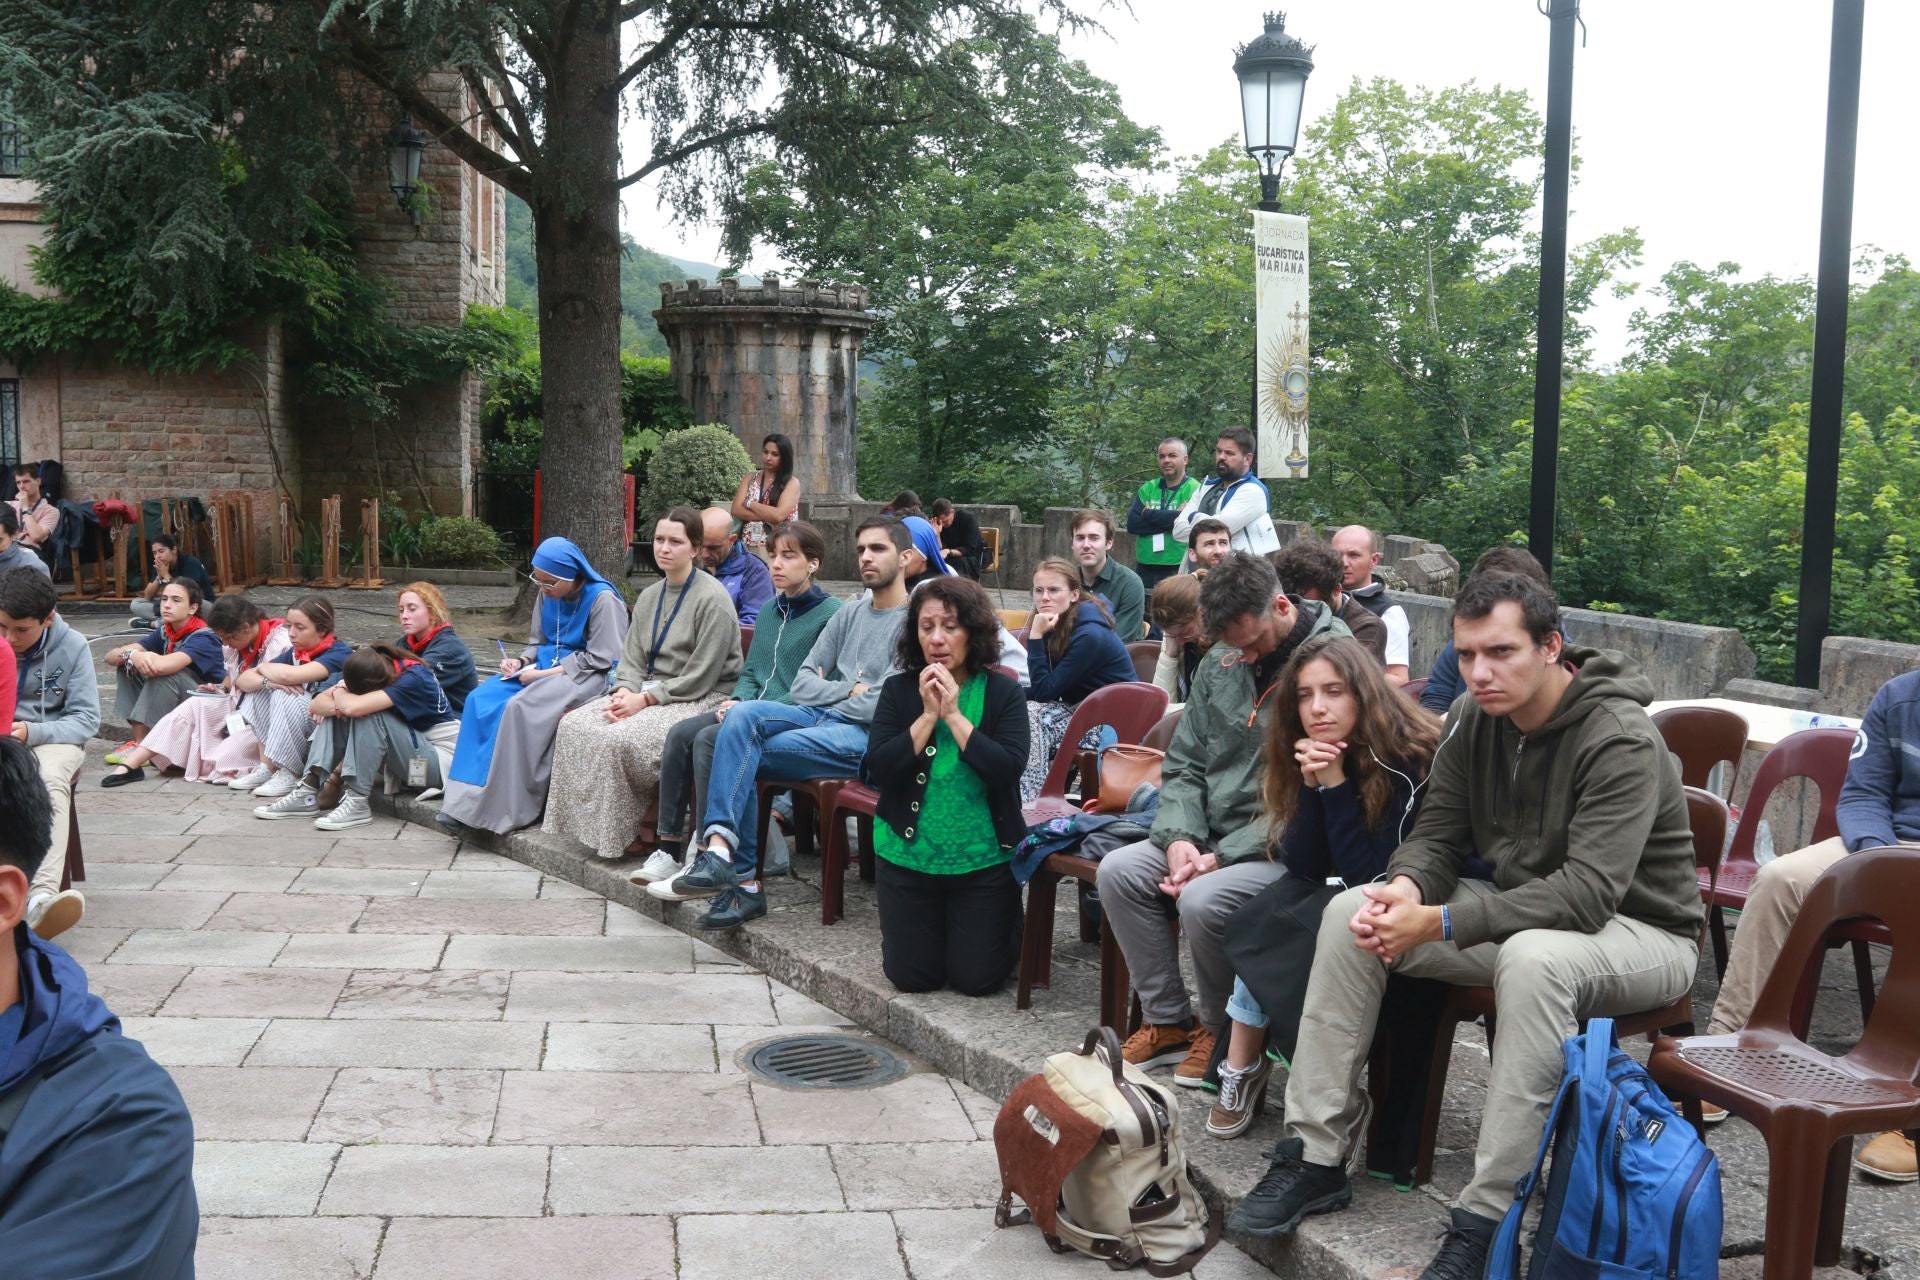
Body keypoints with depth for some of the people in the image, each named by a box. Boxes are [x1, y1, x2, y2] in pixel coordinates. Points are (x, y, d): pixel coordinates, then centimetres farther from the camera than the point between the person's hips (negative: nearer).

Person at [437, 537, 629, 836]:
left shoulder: (602, 599, -14)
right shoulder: (548, 596, 8)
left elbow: (601, 660, -16)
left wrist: (544, 674, -18)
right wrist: (521, 662, -4)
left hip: (586, 676, -7)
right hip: (546, 668, 8)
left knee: (521, 708, -32)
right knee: (480, 701, -16)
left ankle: (504, 808, -24)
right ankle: (465, 801, -18)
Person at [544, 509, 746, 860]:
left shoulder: (712, 599, -11)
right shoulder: (649, 597, 15)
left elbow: (699, 677, -14)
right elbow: (632, 658, 13)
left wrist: (646, 699, -17)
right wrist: (625, 691, -9)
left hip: (700, 700, -8)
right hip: (648, 692, 8)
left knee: (621, 738, -30)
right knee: (574, 724, -11)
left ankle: (621, 831, -10)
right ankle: (590, 823, -5)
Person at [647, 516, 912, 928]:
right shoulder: (850, 614, 22)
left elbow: (882, 706, -13)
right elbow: (803, 683, 15)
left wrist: (827, 693, 2)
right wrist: (850, 689, -2)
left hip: (868, 736, -7)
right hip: (822, 718, 7)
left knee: (740, 755, -22)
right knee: (742, 715, -24)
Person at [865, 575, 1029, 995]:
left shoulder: (1002, 691, -6)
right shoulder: (898, 690, -1)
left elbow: (1008, 769, -18)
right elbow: (877, 770, -11)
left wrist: (954, 715, -19)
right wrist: (928, 715, -17)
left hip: (984, 858, -1)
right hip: (908, 854, 2)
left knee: (976, 978, 3)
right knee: (912, 976, 5)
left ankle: (1007, 924, 35)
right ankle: (933, 926, 38)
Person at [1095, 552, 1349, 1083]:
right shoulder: (1221, 662, 7)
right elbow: (1183, 764, 12)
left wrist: (1223, 857, -19)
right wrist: (1180, 837, -7)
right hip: (1213, 836, 8)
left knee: (1202, 900, -30)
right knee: (1118, 870, -10)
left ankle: (1221, 1031, -1)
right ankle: (1167, 1021, 2)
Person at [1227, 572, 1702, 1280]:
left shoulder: (1621, 741, -24)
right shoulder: (1473, 719, -2)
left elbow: (1588, 894, -32)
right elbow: (1438, 832, 3)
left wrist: (1439, 924, -36)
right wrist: (1407, 888, -23)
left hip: (1640, 930, -7)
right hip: (1520, 909, 7)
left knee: (1534, 956, -40)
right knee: (1351, 912, -9)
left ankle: (1485, 1221, -33)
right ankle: (1315, 1155, -5)